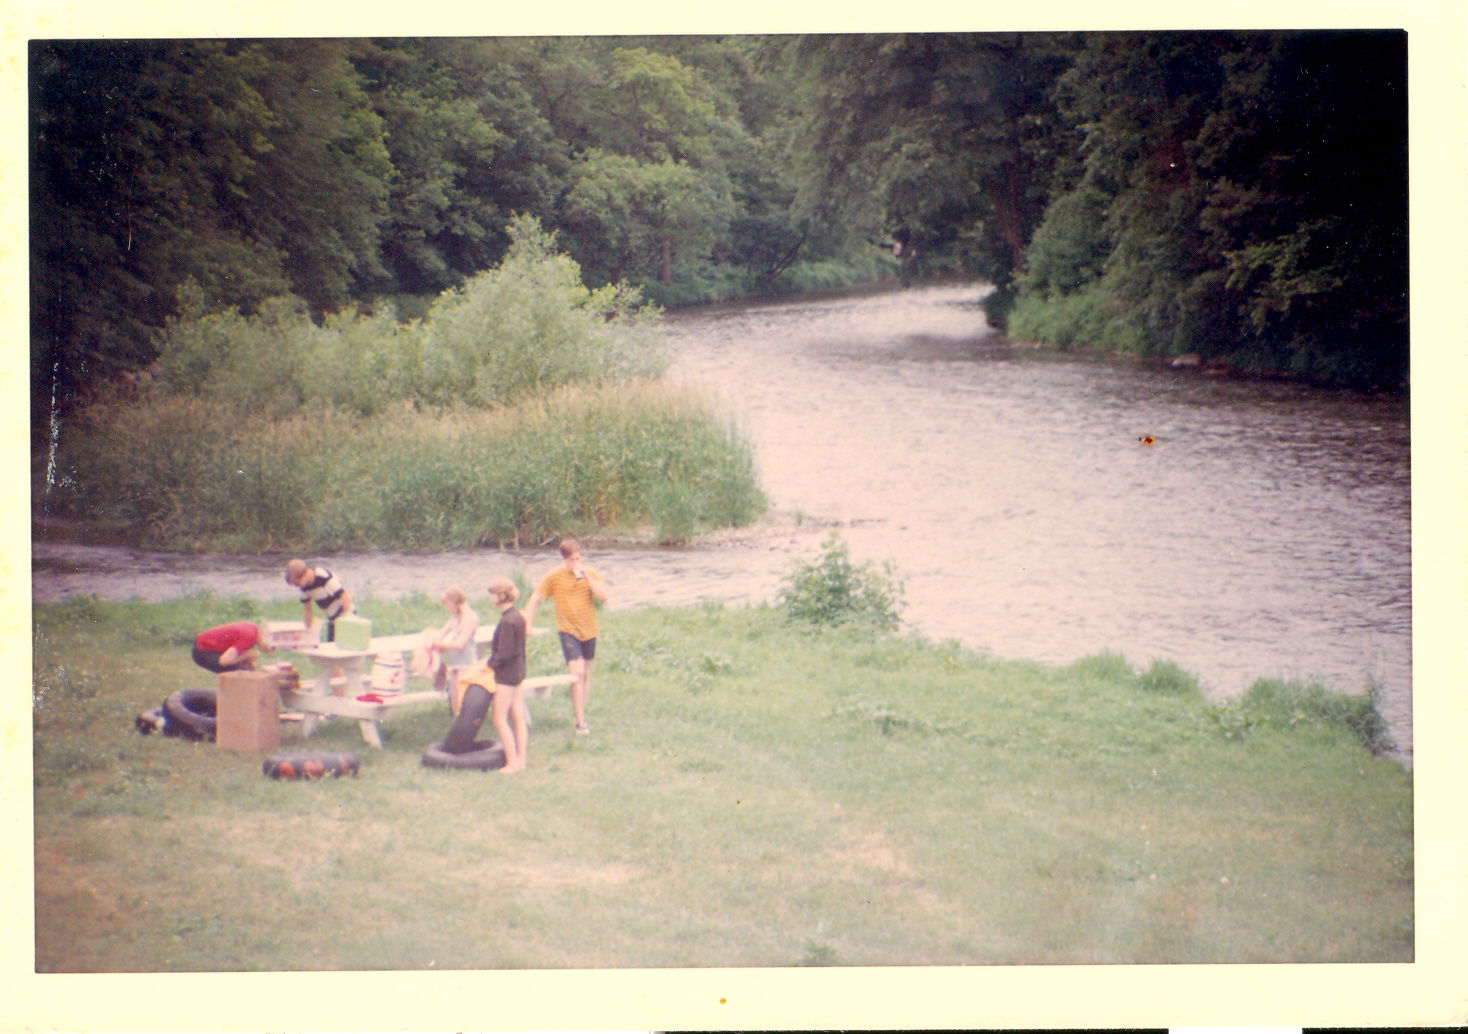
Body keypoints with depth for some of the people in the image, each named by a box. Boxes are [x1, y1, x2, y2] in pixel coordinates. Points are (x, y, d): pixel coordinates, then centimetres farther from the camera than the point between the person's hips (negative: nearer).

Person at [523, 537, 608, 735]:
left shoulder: (591, 573, -2)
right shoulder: (554, 577, -9)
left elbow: (603, 597, -13)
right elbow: (535, 599, -2)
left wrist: (587, 577, -20)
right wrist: (527, 624, -8)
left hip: (589, 630, 4)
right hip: (568, 630, -4)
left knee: (586, 674, 14)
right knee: (577, 673, -15)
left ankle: (580, 710, 29)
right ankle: (580, 722, -14)